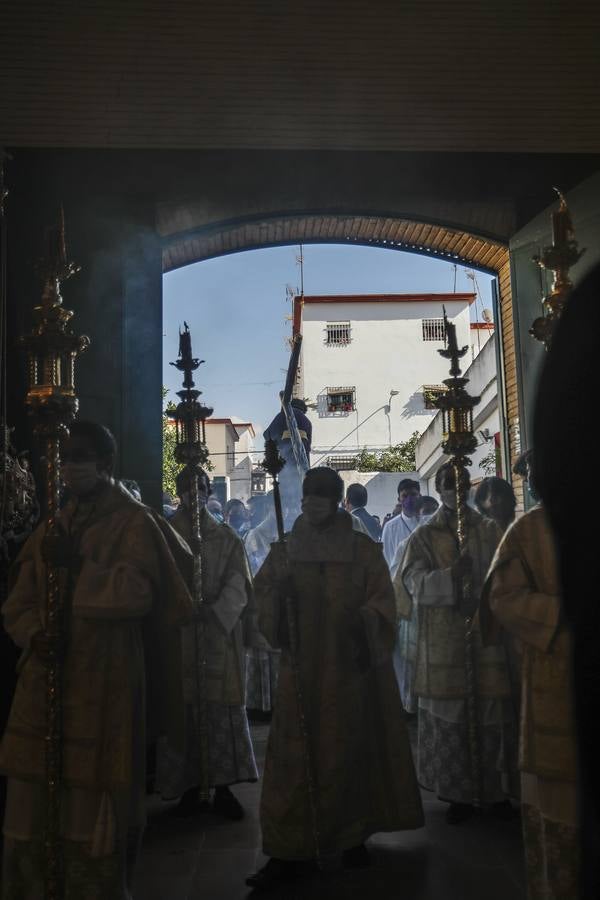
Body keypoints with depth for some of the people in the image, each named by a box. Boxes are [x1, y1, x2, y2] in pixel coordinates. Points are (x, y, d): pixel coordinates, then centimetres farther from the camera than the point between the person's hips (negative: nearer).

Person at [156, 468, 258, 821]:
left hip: (221, 634, 1)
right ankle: (190, 788, 9)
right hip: (178, 635, -1)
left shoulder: (227, 538, 9)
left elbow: (237, 585, 0)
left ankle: (224, 787, 7)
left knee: (224, 708, 0)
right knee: (184, 710, 0)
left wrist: (215, 612, -17)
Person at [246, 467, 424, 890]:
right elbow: (263, 597, 4)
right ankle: (290, 849, -1)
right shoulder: (285, 549, 8)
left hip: (352, 667, -1)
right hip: (302, 669, 1)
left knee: (349, 751, 7)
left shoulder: (365, 549, 3)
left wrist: (365, 623, -22)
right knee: (294, 755, -4)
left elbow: (383, 602, -2)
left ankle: (352, 834, 23)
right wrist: (277, 592, -18)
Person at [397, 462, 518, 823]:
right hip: (443, 644, 0)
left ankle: (498, 789, 18)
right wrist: (454, 575, -23)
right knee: (449, 719, 2)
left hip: (488, 639, 1)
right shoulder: (424, 537, 7)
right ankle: (458, 793, 15)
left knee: (493, 716, 3)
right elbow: (413, 583, -7)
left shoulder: (492, 531, 9)